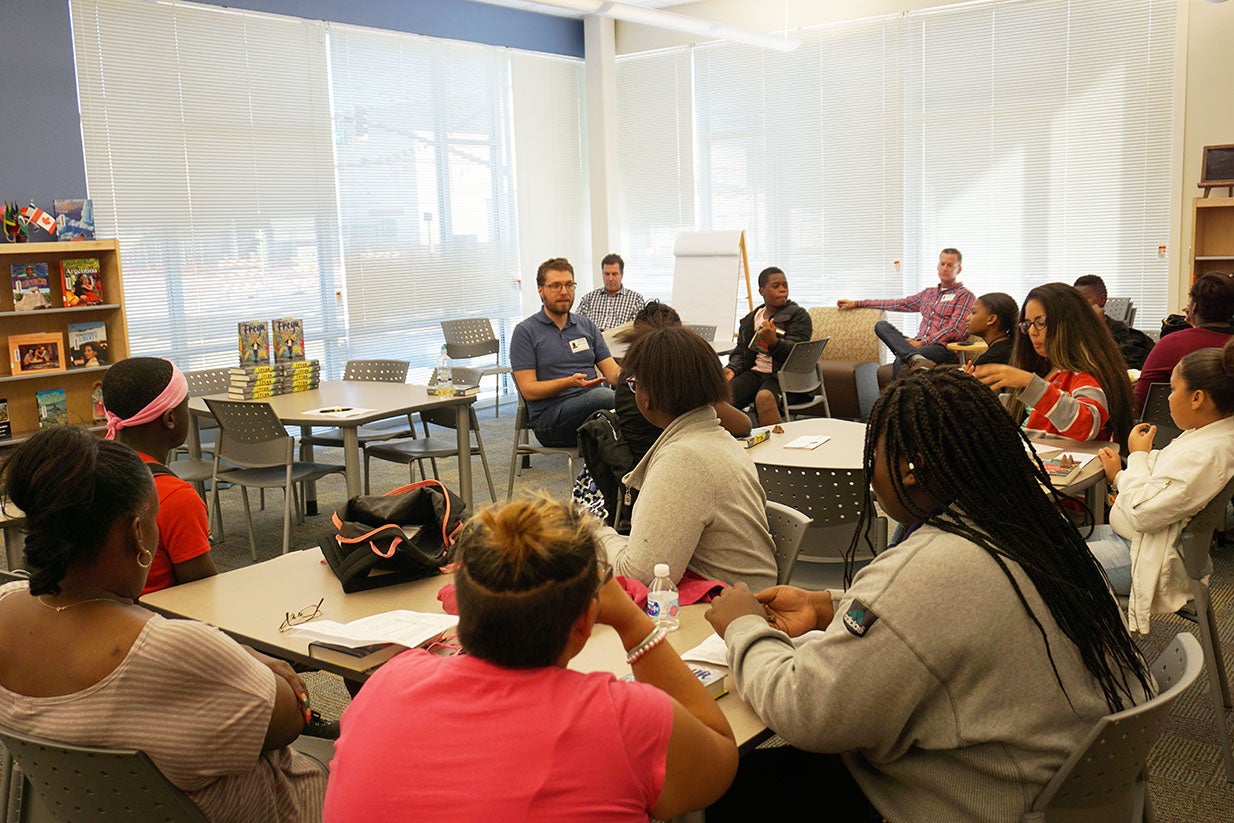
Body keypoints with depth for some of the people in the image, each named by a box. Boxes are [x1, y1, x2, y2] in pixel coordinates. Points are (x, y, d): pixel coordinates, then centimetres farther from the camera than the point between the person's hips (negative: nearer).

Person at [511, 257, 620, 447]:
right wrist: (569, 383, -19)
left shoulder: (586, 325, 20)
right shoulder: (525, 331, 5)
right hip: (549, 415, -4)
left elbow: (612, 372, 13)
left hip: (593, 409, 4)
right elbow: (528, 390, -3)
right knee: (601, 395, -37)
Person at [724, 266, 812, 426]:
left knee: (764, 398, -37)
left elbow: (794, 352, -9)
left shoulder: (799, 315, 3)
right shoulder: (750, 319, 18)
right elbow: (740, 350, 21)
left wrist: (773, 341, -29)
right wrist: (732, 369, -1)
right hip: (753, 372, 5)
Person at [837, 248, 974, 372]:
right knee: (881, 325, -20)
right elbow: (897, 304, 28)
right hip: (919, 343, 7)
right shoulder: (928, 293, 28)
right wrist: (857, 304, 24)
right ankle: (915, 357, -44)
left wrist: (922, 342, -16)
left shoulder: (964, 295, 7)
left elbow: (954, 330, -6)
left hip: (944, 348, -7)